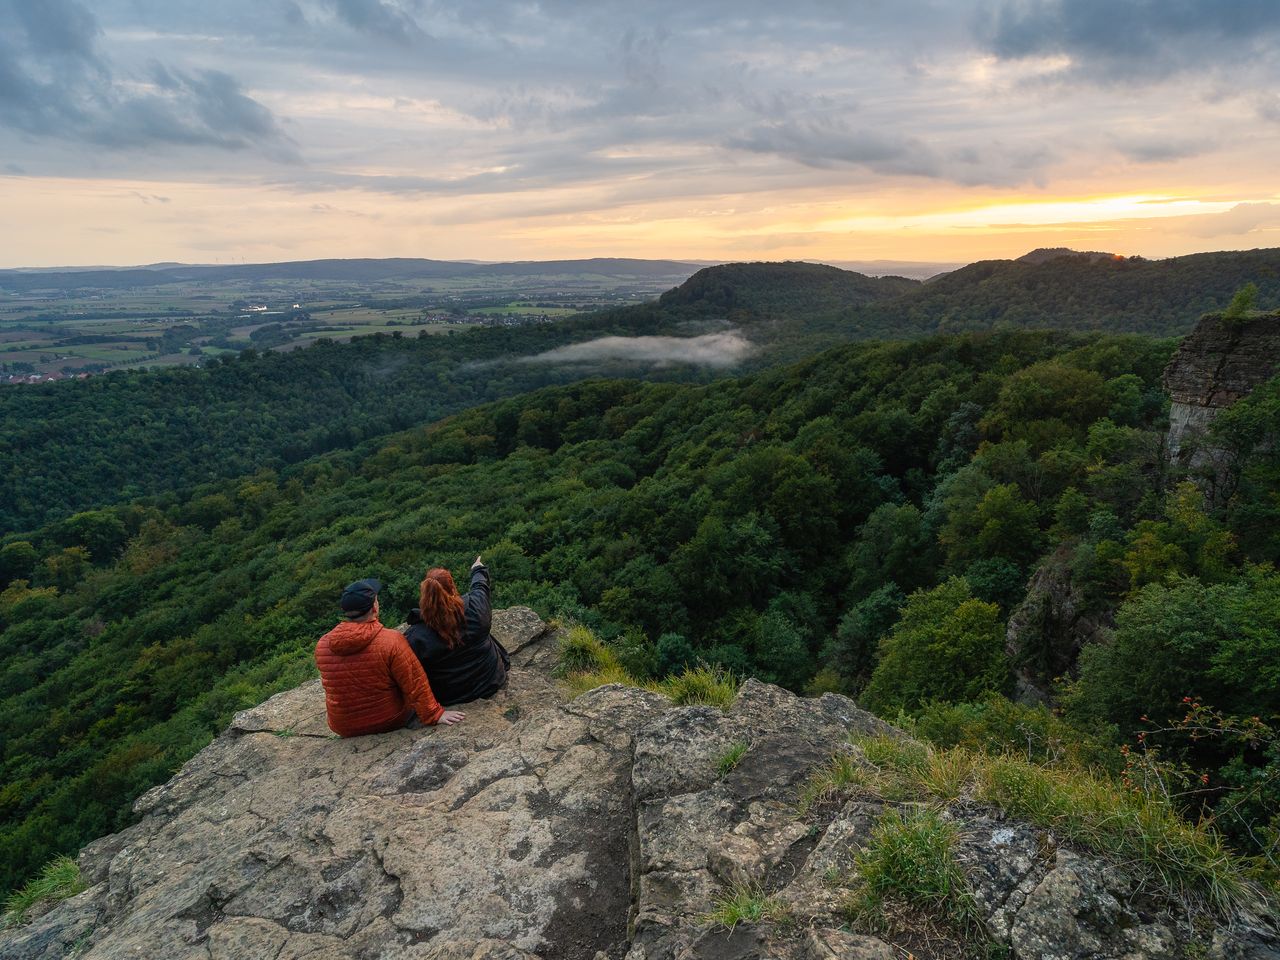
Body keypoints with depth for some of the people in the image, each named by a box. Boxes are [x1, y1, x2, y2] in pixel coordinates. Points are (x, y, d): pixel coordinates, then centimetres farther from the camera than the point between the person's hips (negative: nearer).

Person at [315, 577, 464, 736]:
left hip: (342, 728, 4)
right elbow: (415, 684, -22)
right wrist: (434, 714, -14)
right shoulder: (391, 640, -24)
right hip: (390, 722, -4)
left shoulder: (321, 645, -11)